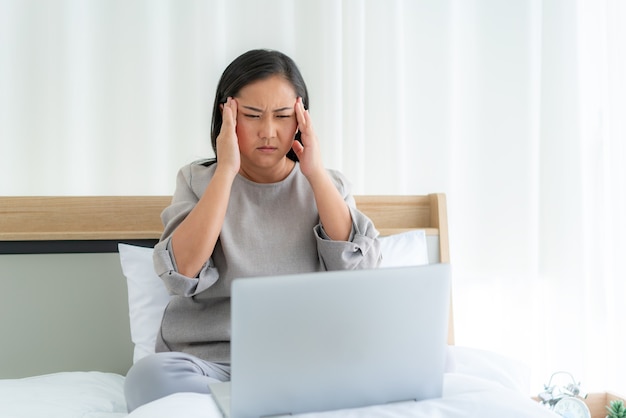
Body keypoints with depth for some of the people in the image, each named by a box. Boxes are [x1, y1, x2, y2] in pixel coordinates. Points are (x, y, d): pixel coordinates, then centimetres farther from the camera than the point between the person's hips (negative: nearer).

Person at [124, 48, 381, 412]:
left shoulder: (327, 184, 10)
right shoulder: (199, 181, 7)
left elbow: (360, 272, -7)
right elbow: (182, 275, -10)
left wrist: (316, 173, -7)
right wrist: (226, 172, -9)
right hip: (210, 358, 0)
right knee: (150, 375, -33)